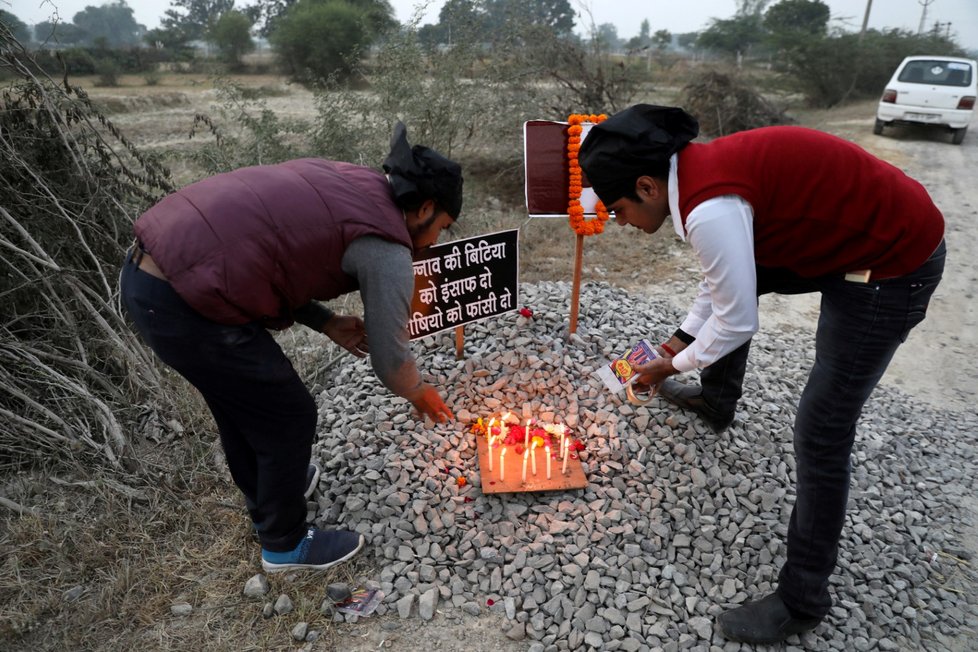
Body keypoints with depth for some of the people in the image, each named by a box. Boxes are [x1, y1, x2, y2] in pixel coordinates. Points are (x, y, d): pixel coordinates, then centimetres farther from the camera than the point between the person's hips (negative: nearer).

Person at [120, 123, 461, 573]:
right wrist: (420, 394, 20)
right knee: (289, 417, 10)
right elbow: (389, 359, -1)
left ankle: (268, 496, 53)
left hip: (146, 272, 10)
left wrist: (327, 323, 18)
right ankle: (284, 543, 34)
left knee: (240, 398, 28)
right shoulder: (388, 252, -10)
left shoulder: (341, 184, 15)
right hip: (185, 306, -10)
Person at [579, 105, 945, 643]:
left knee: (821, 434, -6)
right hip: (851, 236, 10)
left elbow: (737, 322, -20)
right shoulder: (699, 168, 1)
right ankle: (715, 399, 45)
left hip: (895, 265, -10)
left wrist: (675, 364, -3)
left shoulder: (710, 211, -29)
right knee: (730, 276, 23)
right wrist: (682, 339, 16)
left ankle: (802, 600, 11)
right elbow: (724, 275, 14)